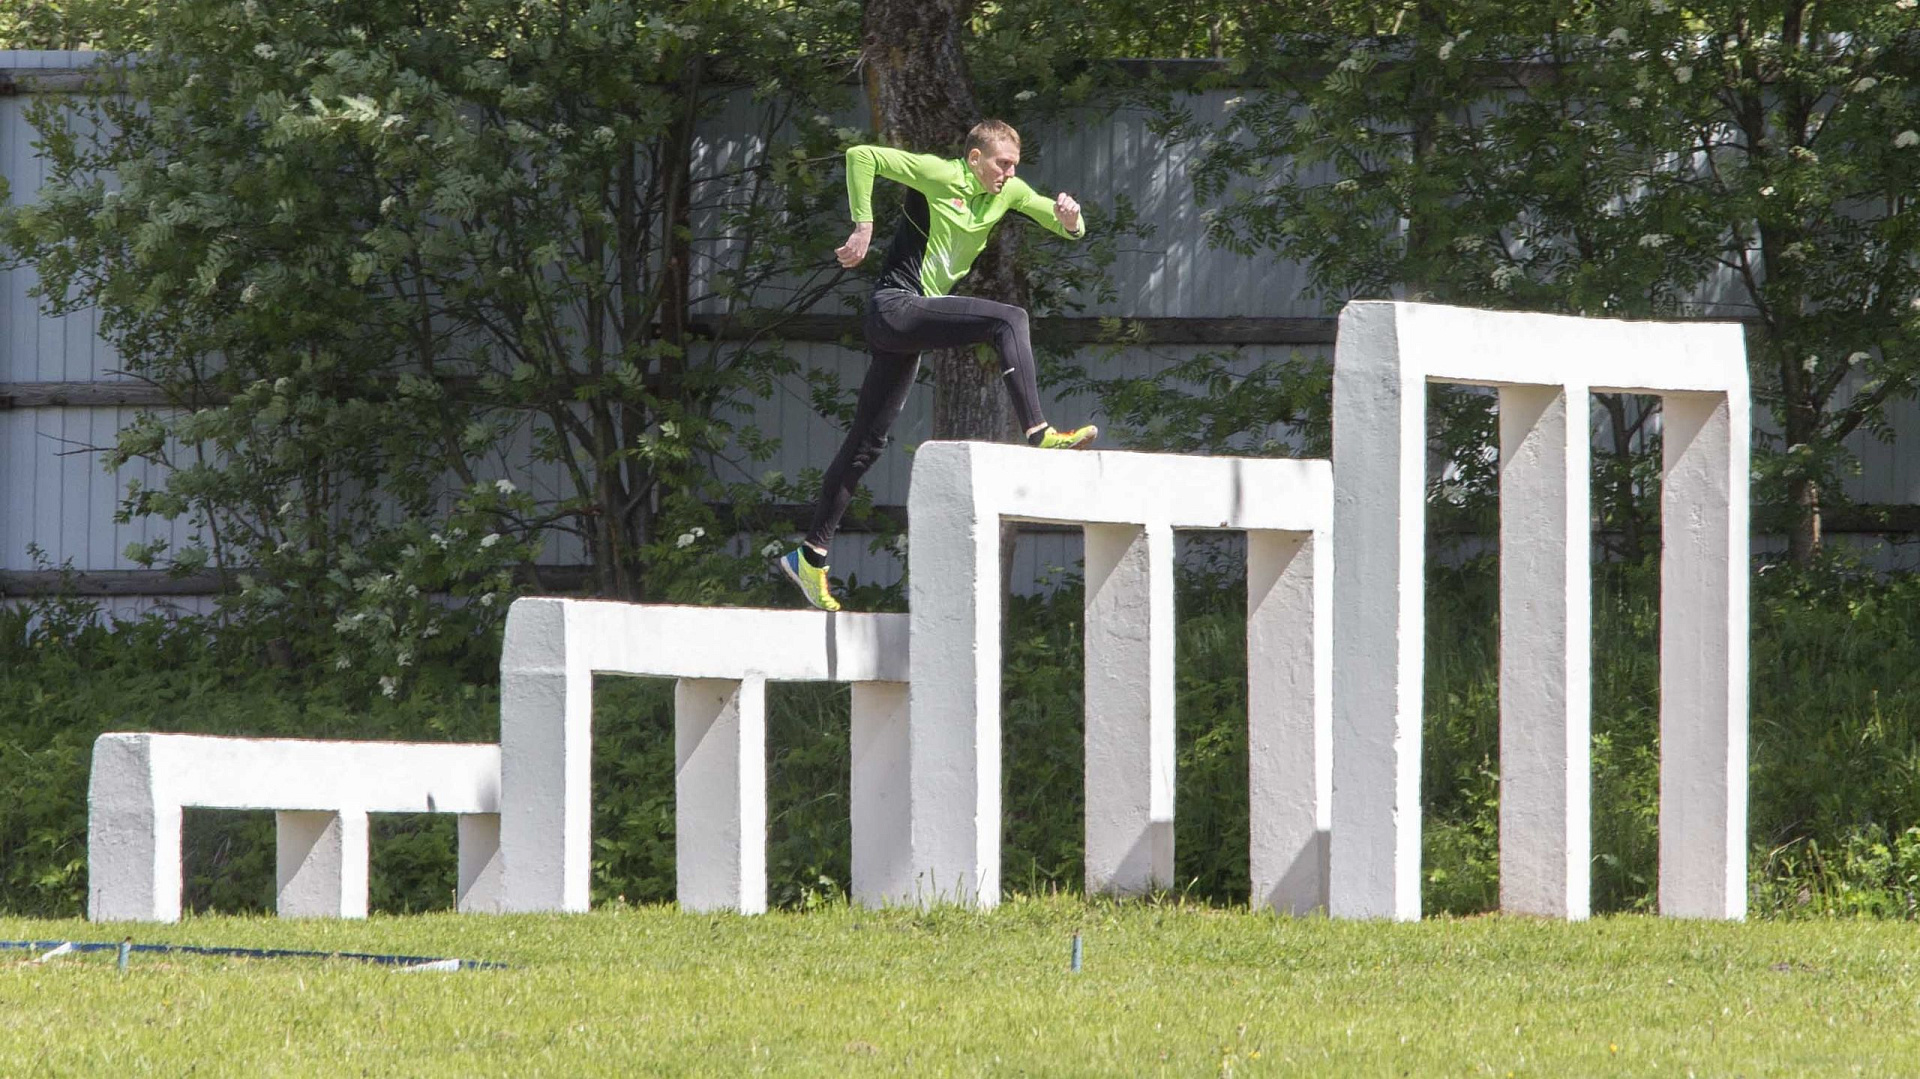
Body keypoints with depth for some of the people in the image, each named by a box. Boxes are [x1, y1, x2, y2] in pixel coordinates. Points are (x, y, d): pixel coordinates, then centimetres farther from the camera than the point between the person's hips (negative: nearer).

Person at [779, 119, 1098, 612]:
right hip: (895, 306, -9)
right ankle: (1038, 433, -30)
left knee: (867, 442, 9)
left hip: (911, 324, 9)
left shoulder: (1009, 194, 12)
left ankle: (811, 557, 11)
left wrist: (1069, 217, -10)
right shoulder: (938, 175, -9)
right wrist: (863, 228, -18)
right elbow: (862, 157, -14)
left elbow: (1068, 229, 15)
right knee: (1008, 320, -21)